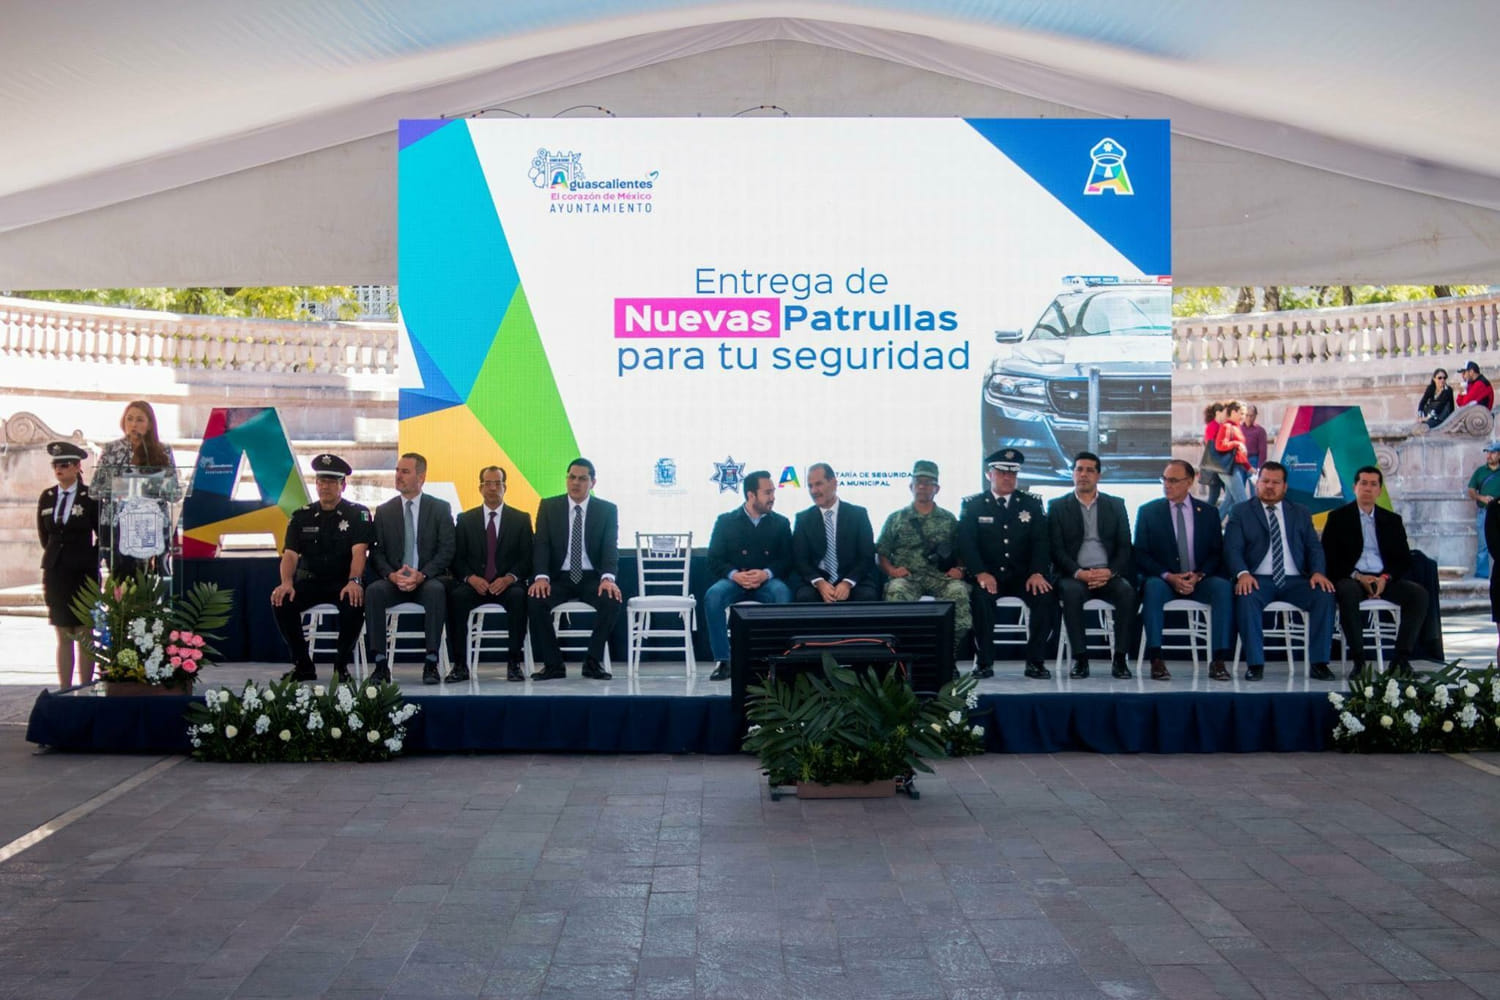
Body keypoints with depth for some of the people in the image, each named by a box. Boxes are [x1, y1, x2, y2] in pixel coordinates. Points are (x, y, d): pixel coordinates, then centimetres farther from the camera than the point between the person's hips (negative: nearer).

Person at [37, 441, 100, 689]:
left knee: (85, 635, -1)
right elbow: (44, 535, 19)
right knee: (63, 636, 7)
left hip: (83, 575, -4)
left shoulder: (90, 497, -5)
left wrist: (90, 561, 1)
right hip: (55, 573, 4)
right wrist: (56, 556, 16)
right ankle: (64, 689, 11)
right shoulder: (47, 497, 8)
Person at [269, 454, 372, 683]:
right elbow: (290, 554, -1)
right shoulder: (301, 516, 9)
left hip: (344, 582, -3)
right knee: (281, 602, -26)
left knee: (354, 603, -36)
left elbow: (359, 552, -13)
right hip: (309, 581, 3)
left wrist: (354, 582, -32)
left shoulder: (358, 514, 1)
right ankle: (303, 665, -10)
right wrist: (286, 583, -22)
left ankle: (341, 665, -14)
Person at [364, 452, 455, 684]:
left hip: (428, 580, -2)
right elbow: (376, 552, 6)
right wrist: (392, 575, -14)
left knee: (436, 591, -36)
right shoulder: (384, 511, 12)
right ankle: (380, 663, -27)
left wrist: (422, 575, -17)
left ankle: (431, 663, -33)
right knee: (373, 591, -31)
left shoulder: (441, 508, 5)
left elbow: (446, 550, -2)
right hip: (393, 581, 2)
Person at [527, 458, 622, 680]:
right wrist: (541, 577, -21)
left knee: (612, 600, -31)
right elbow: (541, 544, -2)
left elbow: (611, 547, -6)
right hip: (559, 577, 1)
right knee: (536, 600, -29)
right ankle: (553, 664, -13)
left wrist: (608, 578, -26)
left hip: (592, 578, 0)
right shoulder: (548, 507, 6)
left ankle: (593, 662, -13)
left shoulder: (607, 510, 4)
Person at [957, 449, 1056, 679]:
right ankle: (984, 662, -20)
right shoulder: (972, 505, 7)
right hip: (987, 576, -1)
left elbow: (1041, 541, 2)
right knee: (980, 596, -34)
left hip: (1023, 576, 2)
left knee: (1046, 595, -28)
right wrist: (980, 573, -21)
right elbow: (966, 543, -4)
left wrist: (1038, 573, -16)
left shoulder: (1032, 503, 12)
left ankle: (1035, 661, -15)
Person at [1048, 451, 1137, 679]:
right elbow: (1057, 549, 1)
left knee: (1127, 591, -31)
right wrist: (1078, 572, -16)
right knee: (1071, 591, -35)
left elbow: (1125, 547, 7)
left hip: (1108, 575, 1)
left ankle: (1120, 659, -24)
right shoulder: (1058, 506, 11)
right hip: (1074, 575, -1)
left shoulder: (1116, 505, 15)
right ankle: (1080, 659, -27)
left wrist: (1109, 571, -12)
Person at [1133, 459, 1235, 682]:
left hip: (1200, 580, 2)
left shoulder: (1208, 512, 10)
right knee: (1153, 586, -36)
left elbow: (1217, 553, 6)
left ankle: (1218, 661, -28)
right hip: (1163, 580, -1)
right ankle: (1156, 661, -37)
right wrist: (1168, 576, -16)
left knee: (1223, 587, -30)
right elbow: (1140, 555, -1)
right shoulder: (1148, 511, 5)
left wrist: (1198, 575, -14)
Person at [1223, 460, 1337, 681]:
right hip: (1258, 580, -3)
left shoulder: (1300, 513, 19)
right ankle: (1255, 663, -27)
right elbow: (1232, 549, -1)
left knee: (1325, 596, -26)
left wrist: (1318, 572, -10)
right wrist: (1242, 573, -22)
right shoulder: (1240, 512, 10)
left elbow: (1314, 547, 12)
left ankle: (1319, 662, -16)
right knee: (1246, 597, -36)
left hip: (1294, 580, 3)